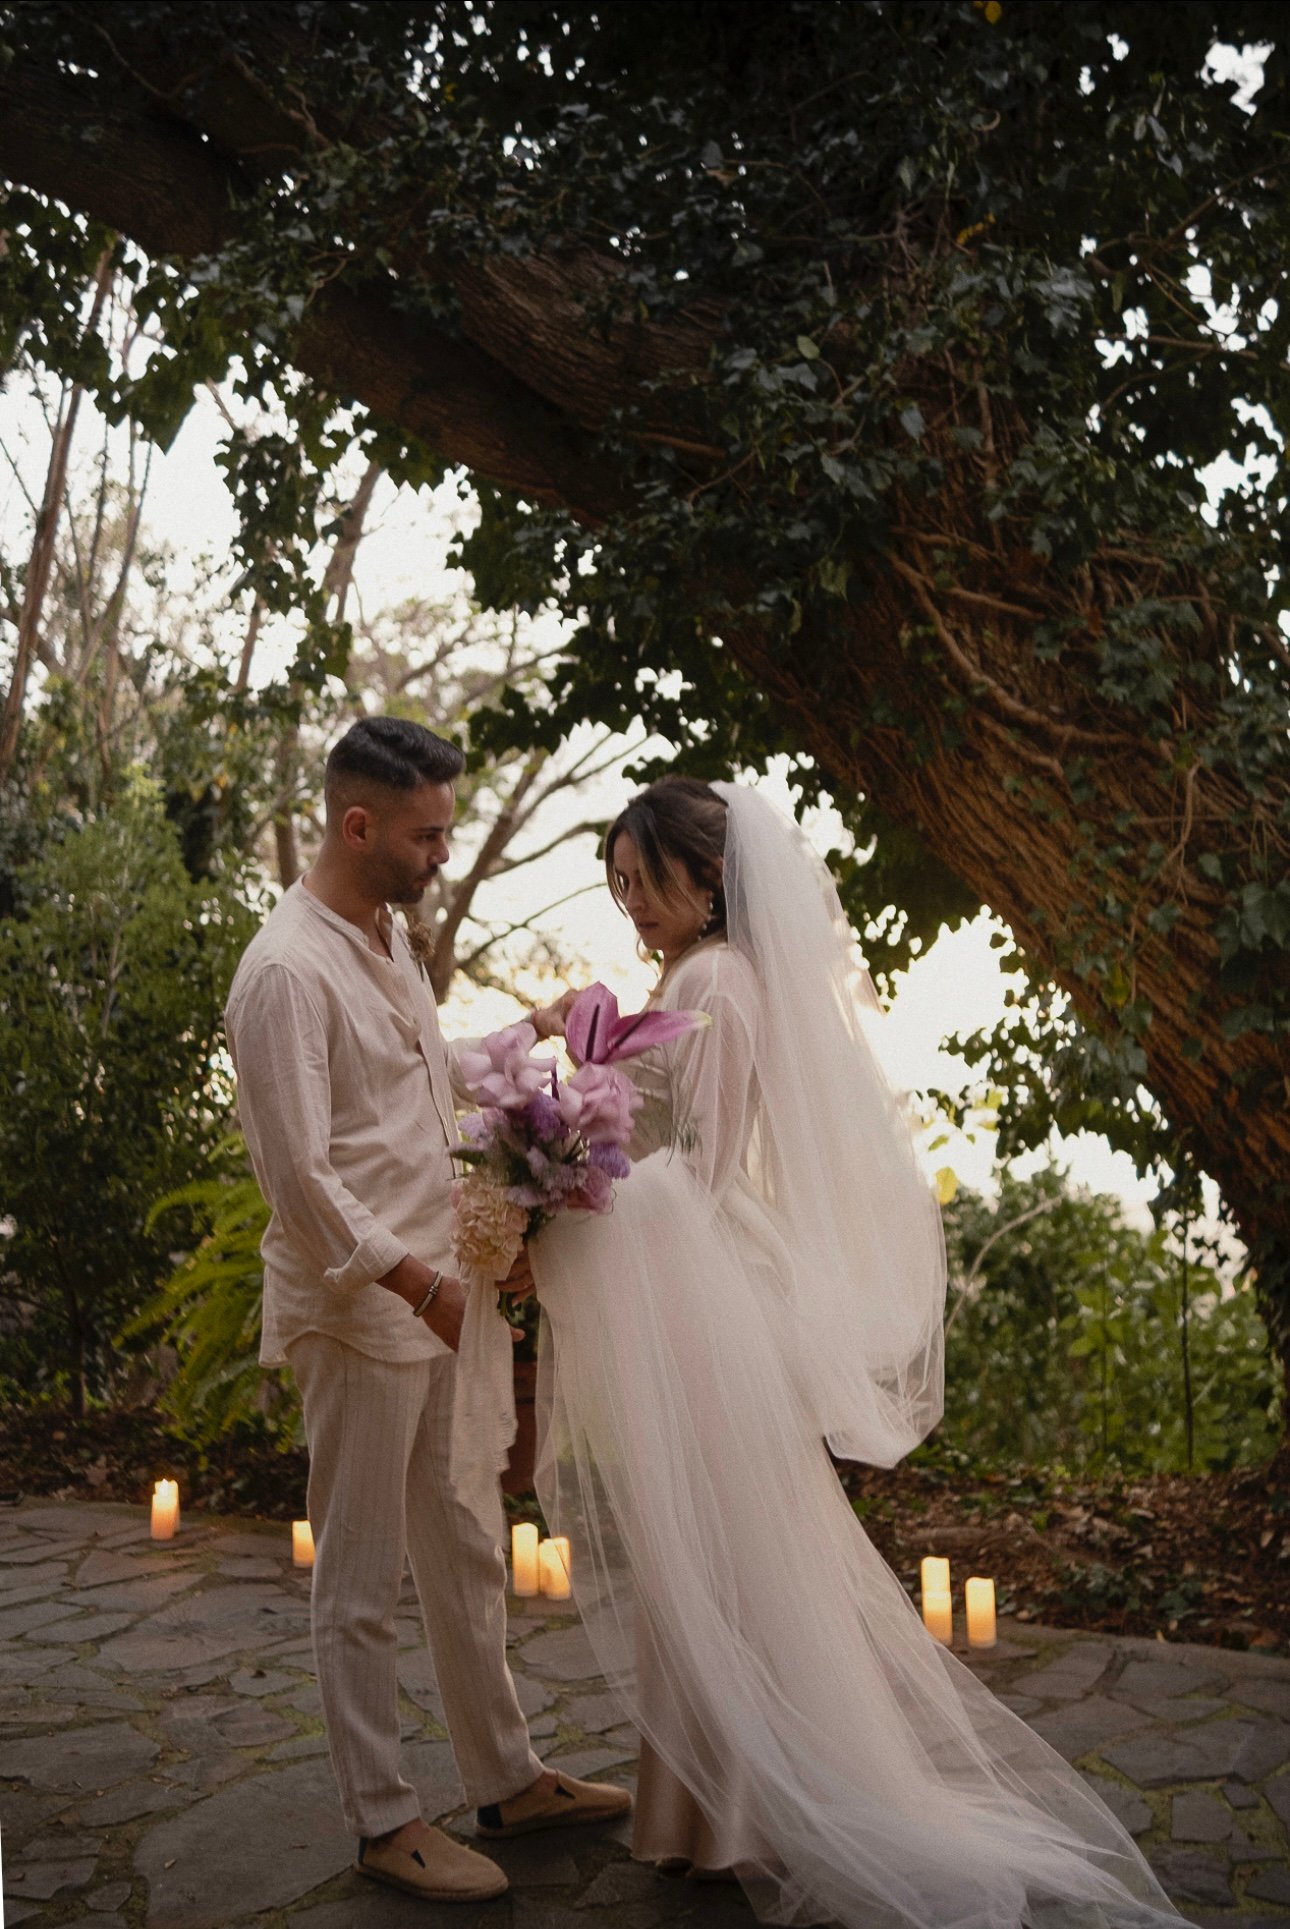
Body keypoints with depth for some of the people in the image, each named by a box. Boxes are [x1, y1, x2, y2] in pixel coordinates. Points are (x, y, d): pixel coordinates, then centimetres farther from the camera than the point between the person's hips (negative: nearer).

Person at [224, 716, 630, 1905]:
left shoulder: (391, 938, 9)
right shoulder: (289, 970, -19)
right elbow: (298, 1170, -22)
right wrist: (416, 1281, -19)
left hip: (430, 1293, 9)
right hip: (359, 1308, -9)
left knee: (465, 1555, 18)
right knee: (364, 1581, 7)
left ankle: (509, 1782, 33)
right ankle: (384, 1822, 22)